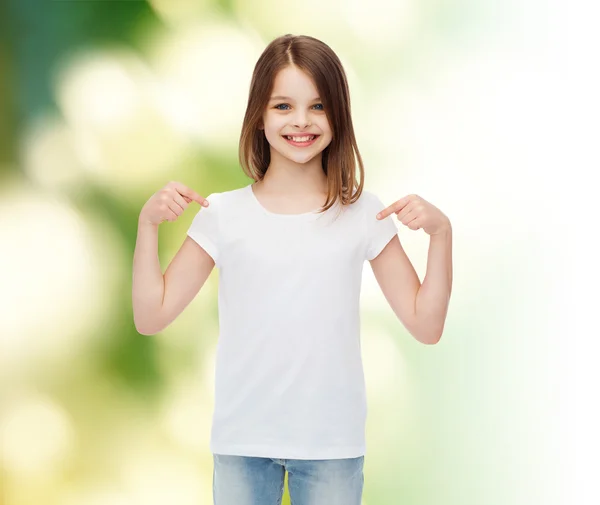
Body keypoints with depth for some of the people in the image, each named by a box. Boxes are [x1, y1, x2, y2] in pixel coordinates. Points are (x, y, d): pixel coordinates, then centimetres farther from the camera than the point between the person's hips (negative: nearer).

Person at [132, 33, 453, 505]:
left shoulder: (363, 214, -1)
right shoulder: (224, 214, -2)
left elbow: (426, 325, -1)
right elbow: (151, 317, 0)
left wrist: (440, 232, -11)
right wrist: (148, 223, -10)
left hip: (332, 444, 0)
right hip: (241, 442, 0)